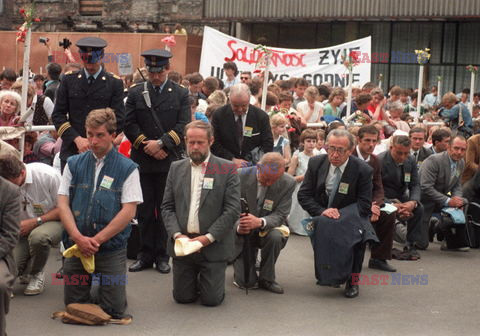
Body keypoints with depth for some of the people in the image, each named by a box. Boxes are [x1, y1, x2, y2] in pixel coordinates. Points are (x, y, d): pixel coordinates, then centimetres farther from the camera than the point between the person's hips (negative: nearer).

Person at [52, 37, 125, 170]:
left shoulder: (115, 83, 4)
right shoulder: (69, 80, 9)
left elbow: (118, 120, 0)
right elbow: (58, 115, 6)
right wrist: (77, 139, -7)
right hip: (71, 151, 2)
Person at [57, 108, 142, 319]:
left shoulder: (127, 169, -2)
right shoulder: (74, 164, 7)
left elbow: (129, 211, -9)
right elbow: (63, 203, 2)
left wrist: (97, 240, -14)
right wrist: (79, 238, -13)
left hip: (112, 247, -2)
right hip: (76, 244, 3)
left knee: (114, 310, -3)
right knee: (73, 304, 4)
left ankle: (105, 284, 29)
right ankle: (91, 283, 36)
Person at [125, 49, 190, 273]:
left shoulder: (180, 94, 4)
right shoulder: (135, 93, 7)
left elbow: (183, 125, -4)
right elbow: (129, 125, 2)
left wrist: (161, 143, -14)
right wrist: (147, 146, -9)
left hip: (170, 161, -1)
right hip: (142, 160, 1)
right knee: (145, 210, 6)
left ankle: (162, 255, 13)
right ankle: (146, 254, 14)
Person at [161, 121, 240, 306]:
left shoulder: (227, 169, -4)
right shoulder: (176, 168, 8)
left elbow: (232, 209, -9)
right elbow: (167, 207, 6)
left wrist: (208, 237, -15)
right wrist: (177, 234, -10)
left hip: (213, 245, -3)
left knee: (211, 299, -2)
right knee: (182, 297, 6)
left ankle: (211, 278, 31)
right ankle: (195, 279, 38)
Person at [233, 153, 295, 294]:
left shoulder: (287, 183, -15)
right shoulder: (240, 176, -18)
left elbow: (280, 215, -17)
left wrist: (260, 222, -39)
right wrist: (238, 226, -36)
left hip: (268, 228, 1)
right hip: (243, 233, -1)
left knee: (276, 236, -36)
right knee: (246, 283, -13)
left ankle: (267, 278, -10)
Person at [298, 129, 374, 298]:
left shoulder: (363, 170, -11)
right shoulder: (316, 163, -4)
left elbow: (364, 206, -10)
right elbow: (303, 195, -3)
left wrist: (340, 215, -24)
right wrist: (322, 211, -20)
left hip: (350, 219, -2)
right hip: (322, 218, 2)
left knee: (357, 231, -34)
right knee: (322, 226, -31)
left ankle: (352, 280, -13)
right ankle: (327, 274, -3)